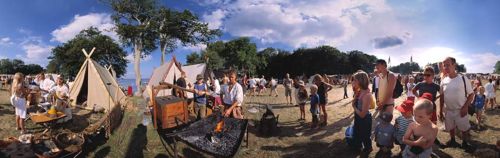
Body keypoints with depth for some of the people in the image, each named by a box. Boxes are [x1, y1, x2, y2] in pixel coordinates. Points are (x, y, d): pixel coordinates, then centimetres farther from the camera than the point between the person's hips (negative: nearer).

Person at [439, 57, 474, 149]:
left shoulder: (463, 79, -12)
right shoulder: (443, 81, -3)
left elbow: (471, 94, -5)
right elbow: (441, 97, 5)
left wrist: (465, 107, -16)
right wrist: (440, 111, 6)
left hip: (461, 110, -3)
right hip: (448, 111, 3)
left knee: (464, 128, 12)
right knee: (450, 128, 18)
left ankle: (465, 143, 34)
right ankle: (452, 141, 39)